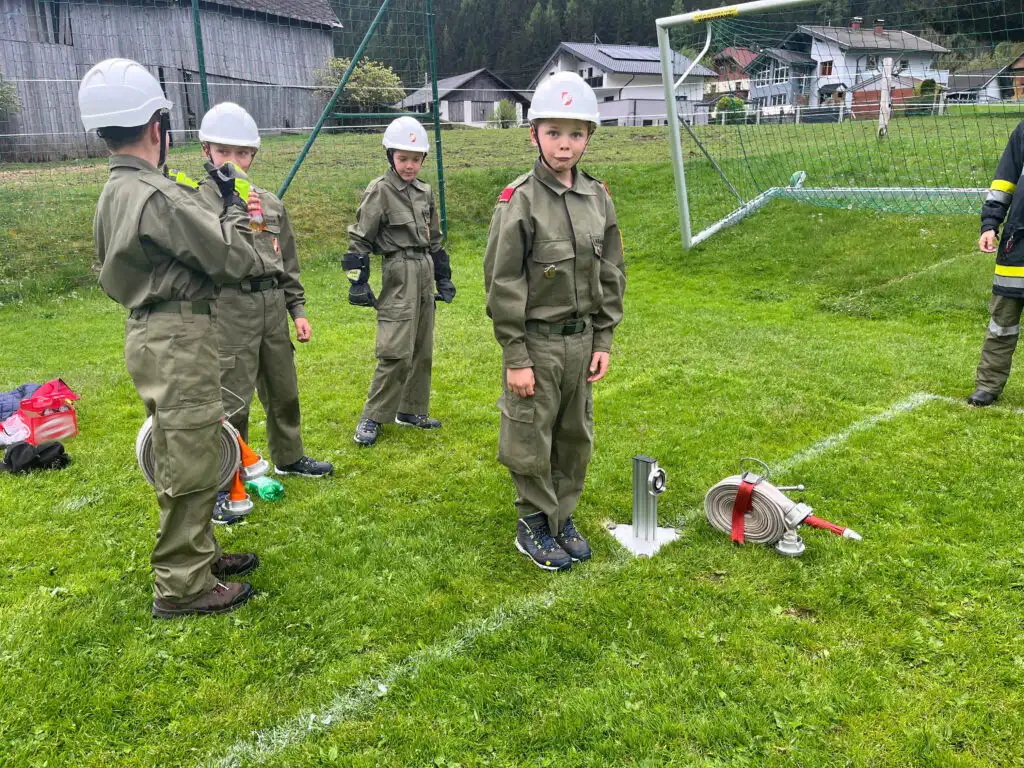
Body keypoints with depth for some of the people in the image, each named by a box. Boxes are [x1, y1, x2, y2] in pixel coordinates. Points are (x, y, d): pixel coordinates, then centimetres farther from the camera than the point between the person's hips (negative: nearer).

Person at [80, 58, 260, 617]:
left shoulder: (113, 193, 11)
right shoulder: (159, 197, -21)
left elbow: (109, 273, 19)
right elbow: (235, 260, -17)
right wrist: (232, 204, -1)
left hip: (148, 333, 10)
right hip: (178, 342, -10)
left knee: (181, 459, 20)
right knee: (191, 466, -1)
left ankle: (197, 554, 34)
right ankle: (182, 587, 11)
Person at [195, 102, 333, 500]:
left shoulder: (271, 202, 10)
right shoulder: (199, 202, -6)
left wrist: (298, 309, 13)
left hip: (273, 304, 6)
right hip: (230, 308, -6)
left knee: (283, 389, 18)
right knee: (232, 401, -4)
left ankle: (289, 457, 38)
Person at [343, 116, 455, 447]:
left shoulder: (425, 192, 12)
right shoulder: (379, 191, -7)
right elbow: (359, 239, -8)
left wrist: (444, 278, 20)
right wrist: (358, 282, -12)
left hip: (425, 272, 7)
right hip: (399, 273, -7)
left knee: (422, 349, 11)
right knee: (396, 351, -12)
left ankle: (411, 410, 23)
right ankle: (372, 418, -1)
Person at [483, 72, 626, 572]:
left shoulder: (598, 198, 4)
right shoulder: (520, 201, -12)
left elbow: (611, 274, 10)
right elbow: (503, 285, -12)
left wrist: (603, 340, 6)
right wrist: (516, 357, -13)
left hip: (582, 340, 5)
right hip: (536, 342, -5)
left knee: (576, 436, 16)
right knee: (532, 441, 6)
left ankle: (563, 518, 34)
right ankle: (534, 526, 25)